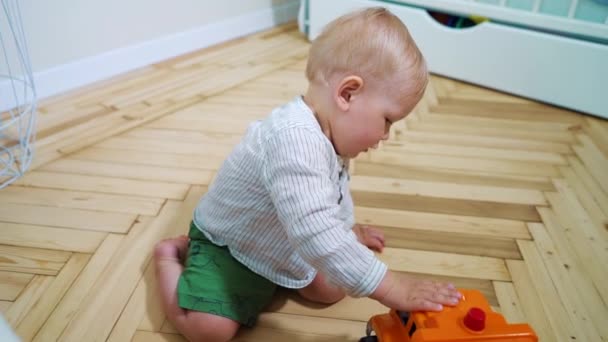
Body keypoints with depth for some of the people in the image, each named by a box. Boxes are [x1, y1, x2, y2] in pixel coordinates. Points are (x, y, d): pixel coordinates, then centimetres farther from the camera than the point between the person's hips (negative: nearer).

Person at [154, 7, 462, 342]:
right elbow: (317, 235, -48)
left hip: (274, 239, 8)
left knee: (331, 288, -2)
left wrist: (349, 228, 25)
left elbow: (335, 191, 16)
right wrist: (391, 287, -43)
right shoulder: (296, 140, -41)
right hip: (225, 243, -8)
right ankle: (171, 255, 7)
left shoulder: (328, 134, -6)